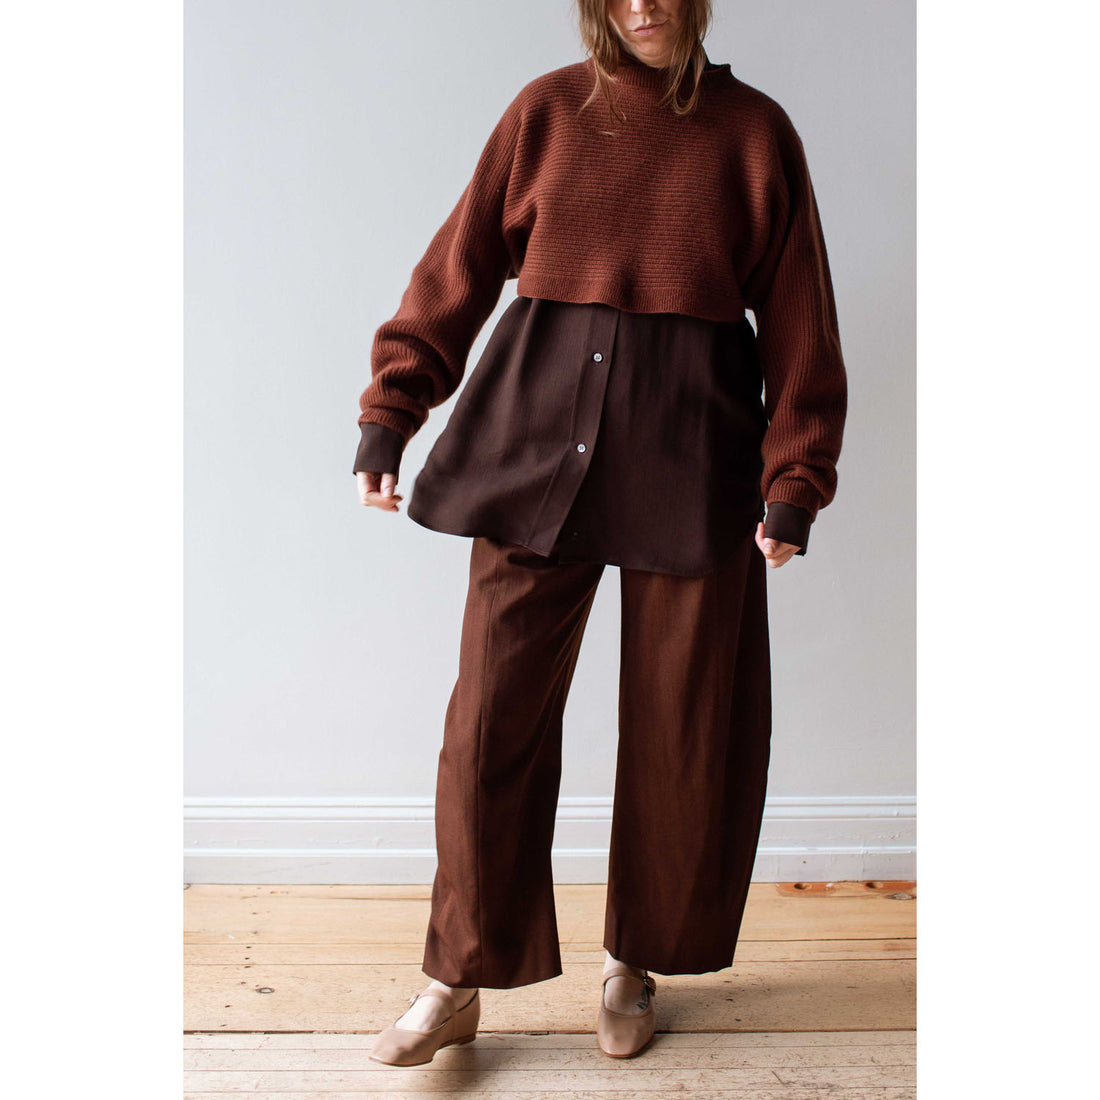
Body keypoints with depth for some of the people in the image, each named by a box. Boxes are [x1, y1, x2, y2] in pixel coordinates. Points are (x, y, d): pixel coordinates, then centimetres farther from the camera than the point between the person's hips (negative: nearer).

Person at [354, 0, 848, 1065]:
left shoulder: (755, 131, 5)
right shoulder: (546, 111, 6)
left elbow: (799, 325, 4)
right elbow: (456, 270, 7)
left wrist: (794, 485, -2)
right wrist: (388, 413, 2)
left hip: (690, 450, 0)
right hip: (537, 437, 0)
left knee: (683, 723, 6)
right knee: (494, 710, -1)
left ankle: (635, 960, 29)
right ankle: (460, 981, 15)